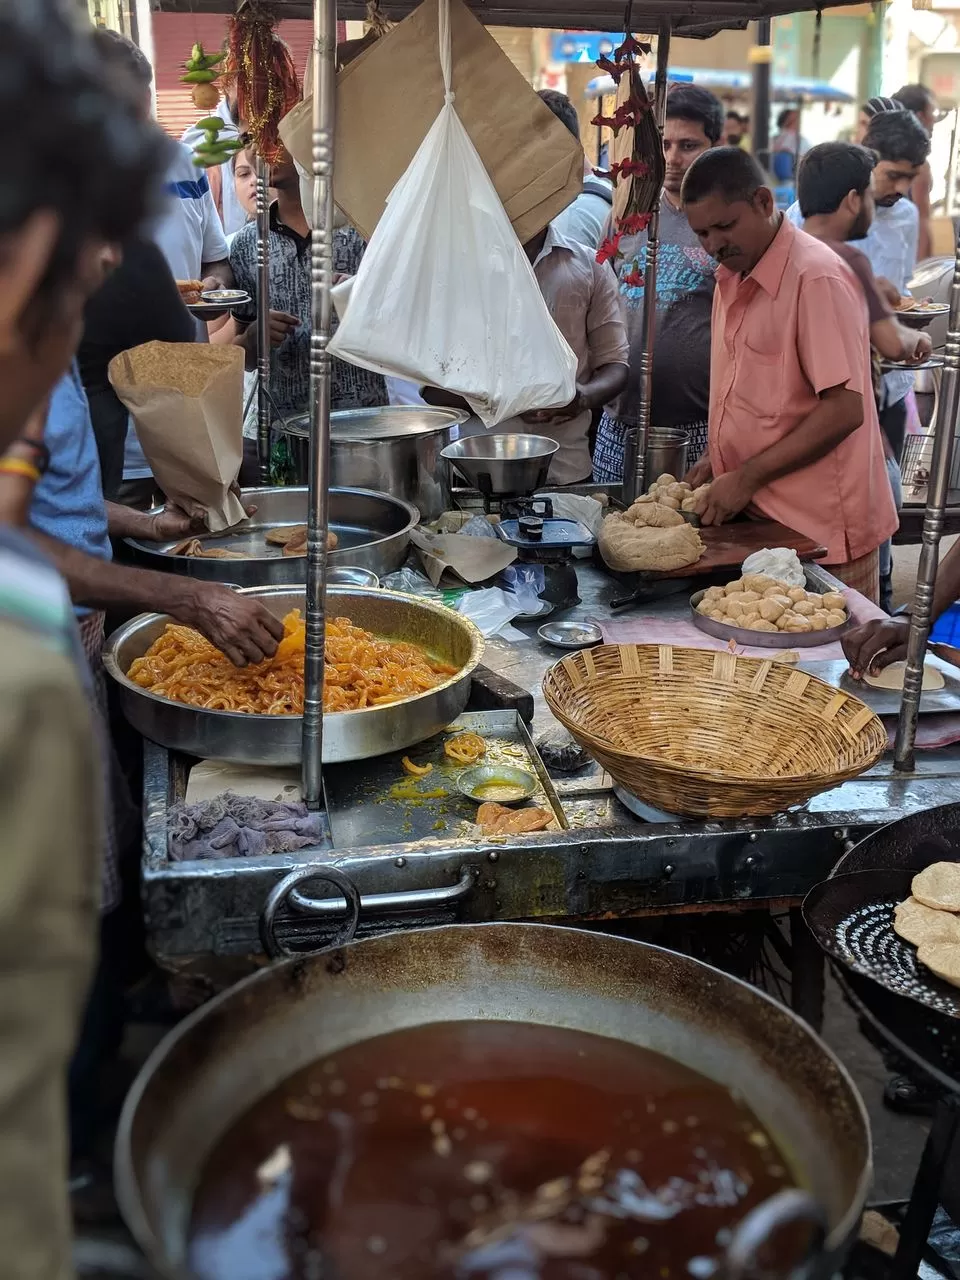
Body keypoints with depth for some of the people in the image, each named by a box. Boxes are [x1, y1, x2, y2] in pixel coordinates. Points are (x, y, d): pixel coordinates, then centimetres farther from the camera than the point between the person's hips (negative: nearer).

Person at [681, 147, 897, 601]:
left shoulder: (817, 278, -16)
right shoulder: (733, 276, 12)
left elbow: (844, 410, -21)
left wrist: (747, 477, -19)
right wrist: (717, 459, 6)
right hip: (753, 516, 8)